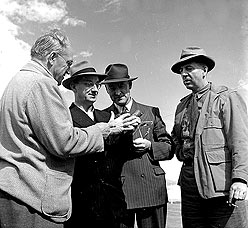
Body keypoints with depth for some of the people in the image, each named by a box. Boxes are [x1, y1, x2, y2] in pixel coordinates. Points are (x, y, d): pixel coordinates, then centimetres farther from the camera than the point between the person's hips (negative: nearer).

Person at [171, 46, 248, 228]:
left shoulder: (227, 98, 1)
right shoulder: (182, 106, 20)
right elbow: (175, 137, 34)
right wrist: (181, 152, 12)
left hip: (221, 184, -6)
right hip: (190, 184, 6)